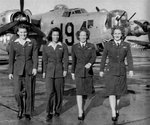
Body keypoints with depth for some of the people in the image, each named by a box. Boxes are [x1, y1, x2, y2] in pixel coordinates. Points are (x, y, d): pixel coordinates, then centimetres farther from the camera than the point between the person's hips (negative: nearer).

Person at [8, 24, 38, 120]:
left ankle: (28, 113, 20)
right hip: (18, 70, 0)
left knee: (29, 92, 4)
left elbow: (35, 56, -4)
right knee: (18, 93, -8)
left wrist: (35, 68, -17)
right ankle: (20, 108, 21)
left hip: (30, 70, 0)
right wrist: (10, 72, 4)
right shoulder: (13, 44, 3)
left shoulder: (32, 42, 2)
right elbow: (11, 59, 6)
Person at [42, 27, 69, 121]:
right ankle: (49, 113, -2)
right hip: (49, 72, 0)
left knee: (59, 92, 6)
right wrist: (44, 72, 10)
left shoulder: (63, 46, 2)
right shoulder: (46, 47, 6)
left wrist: (65, 70, -11)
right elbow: (45, 60, 10)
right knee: (50, 92, -9)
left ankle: (57, 110, 23)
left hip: (59, 71, 0)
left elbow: (65, 59, -1)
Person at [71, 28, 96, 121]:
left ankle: (82, 108, 39)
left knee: (86, 92, 13)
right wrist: (72, 72, 9)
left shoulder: (91, 46, 0)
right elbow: (73, 60, 8)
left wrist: (90, 63, -35)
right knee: (79, 92, -13)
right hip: (79, 72, -1)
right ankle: (80, 113, -13)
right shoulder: (75, 47, 1)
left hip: (88, 71, 2)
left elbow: (94, 57, -13)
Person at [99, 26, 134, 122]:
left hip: (121, 71, 2)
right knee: (112, 91, -12)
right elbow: (104, 58, 4)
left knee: (119, 92, 12)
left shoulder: (126, 45, 1)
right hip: (111, 71, -2)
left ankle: (116, 108, 33)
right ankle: (114, 113, -14)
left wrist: (131, 70, -16)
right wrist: (101, 70, 5)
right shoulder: (108, 44, -2)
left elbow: (129, 59, -5)